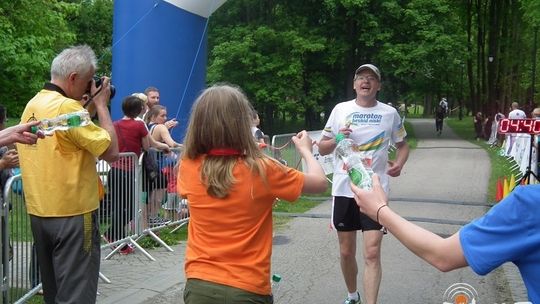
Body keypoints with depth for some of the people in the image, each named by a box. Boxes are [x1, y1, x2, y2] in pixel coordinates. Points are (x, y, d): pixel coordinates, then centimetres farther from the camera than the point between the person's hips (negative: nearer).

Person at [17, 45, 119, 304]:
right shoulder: (67, 106, -18)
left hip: (39, 213, 9)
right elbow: (111, 151, -16)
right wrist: (101, 104, -7)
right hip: (72, 214, -9)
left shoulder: (32, 105, 8)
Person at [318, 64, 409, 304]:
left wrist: (399, 164, -6)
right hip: (344, 189, 2)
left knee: (372, 253, -10)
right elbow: (322, 149, 8)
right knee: (346, 251, 12)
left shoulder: (389, 113, 2)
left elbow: (403, 144, 16)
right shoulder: (340, 109, 3)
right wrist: (336, 139, -14)